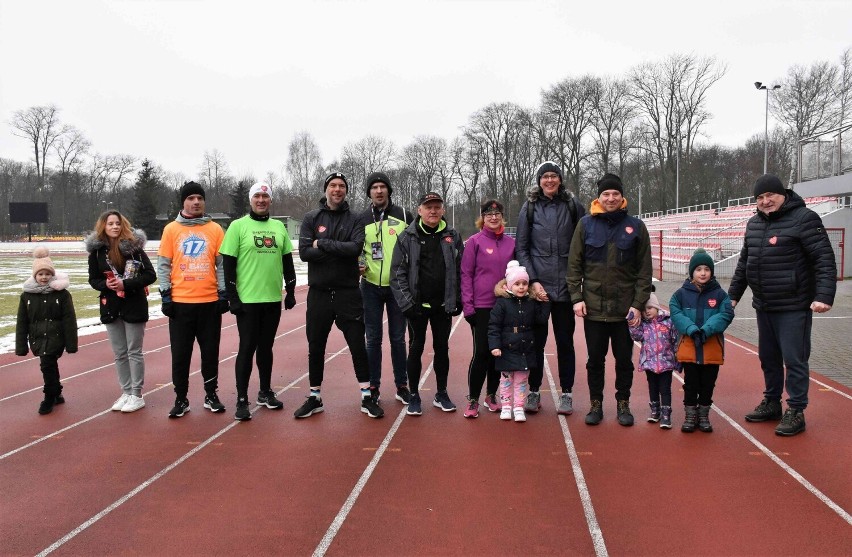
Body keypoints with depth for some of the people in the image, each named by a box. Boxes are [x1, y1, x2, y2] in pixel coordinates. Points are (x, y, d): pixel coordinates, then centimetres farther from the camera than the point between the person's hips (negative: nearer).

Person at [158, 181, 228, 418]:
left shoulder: (215, 229, 5)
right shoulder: (171, 229, 4)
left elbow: (222, 263, 6)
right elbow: (163, 265, 3)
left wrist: (223, 293, 1)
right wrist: (165, 294, -3)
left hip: (210, 301, 1)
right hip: (180, 302, 0)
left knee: (210, 350, 9)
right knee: (180, 353, 6)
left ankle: (211, 395, 22)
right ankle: (181, 399, 17)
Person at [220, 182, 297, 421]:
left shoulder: (279, 227, 9)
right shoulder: (238, 226, -4)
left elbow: (287, 261, 14)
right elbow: (228, 264, -7)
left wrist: (290, 291, 11)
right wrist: (232, 297, -11)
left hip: (273, 298, 4)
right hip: (247, 300, -4)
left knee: (266, 347, 14)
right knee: (247, 348, -1)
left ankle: (265, 392, 26)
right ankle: (242, 400, 7)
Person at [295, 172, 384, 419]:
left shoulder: (354, 220, 3)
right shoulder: (311, 219, 4)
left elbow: (356, 247, -16)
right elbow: (304, 252, -10)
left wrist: (322, 244, -15)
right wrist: (339, 252, -15)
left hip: (348, 293, -1)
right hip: (319, 292, 1)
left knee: (358, 345, 2)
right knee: (316, 347, 9)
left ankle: (367, 397, 12)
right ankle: (314, 398, 23)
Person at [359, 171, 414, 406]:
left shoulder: (403, 216, 1)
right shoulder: (361, 219, 4)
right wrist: (359, 265, -7)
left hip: (397, 286, -1)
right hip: (371, 286, 1)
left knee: (397, 338, 7)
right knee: (373, 339, 6)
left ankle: (402, 386, 18)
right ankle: (373, 387, 16)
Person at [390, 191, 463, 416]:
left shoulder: (452, 237, 3)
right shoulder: (407, 237, -3)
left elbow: (460, 271, 5)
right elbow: (397, 273, -6)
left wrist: (458, 300, 0)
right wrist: (406, 302, -12)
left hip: (443, 305, 2)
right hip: (417, 305, -2)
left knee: (442, 348, 11)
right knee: (416, 348, 6)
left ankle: (441, 394, 24)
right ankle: (414, 396, 18)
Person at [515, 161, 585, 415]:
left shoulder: (573, 206, 4)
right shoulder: (530, 207, 4)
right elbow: (521, 248, 2)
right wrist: (532, 281, -7)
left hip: (565, 285, 0)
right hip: (537, 286, 0)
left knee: (565, 341, 7)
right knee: (536, 340, 7)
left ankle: (566, 393, 19)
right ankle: (534, 392, 20)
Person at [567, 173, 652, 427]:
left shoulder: (635, 226, 1)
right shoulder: (586, 224, 2)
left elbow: (644, 269, 1)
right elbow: (574, 264, 2)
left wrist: (639, 304, -5)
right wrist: (576, 297, -5)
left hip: (625, 307, 0)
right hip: (593, 306, 0)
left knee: (624, 359, 10)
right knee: (595, 359, 9)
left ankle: (623, 404, 25)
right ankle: (596, 404, 23)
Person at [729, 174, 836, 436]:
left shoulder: (804, 219, -10)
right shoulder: (754, 224, 12)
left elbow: (825, 260, -15)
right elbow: (744, 263, 21)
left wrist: (824, 295, -25)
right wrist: (733, 294, 22)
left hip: (794, 307, -7)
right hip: (764, 306, 7)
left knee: (794, 360, -2)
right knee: (768, 358, 16)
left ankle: (795, 412, 9)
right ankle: (771, 403, 31)